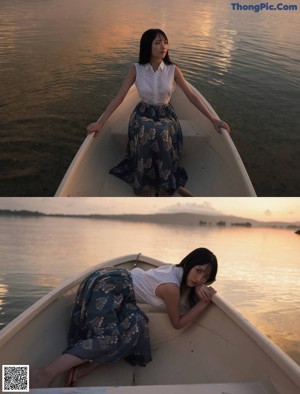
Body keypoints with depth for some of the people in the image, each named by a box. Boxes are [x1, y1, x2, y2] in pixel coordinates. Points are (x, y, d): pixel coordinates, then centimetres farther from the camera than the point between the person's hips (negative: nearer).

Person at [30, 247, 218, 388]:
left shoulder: (177, 269, 10)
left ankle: (84, 365, -20)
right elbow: (178, 323, 1)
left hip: (113, 280, 9)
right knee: (110, 337, -26)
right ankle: (46, 373, -38)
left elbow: (190, 282, 32)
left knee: (135, 325, -6)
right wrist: (204, 302, -2)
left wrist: (199, 287, 10)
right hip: (108, 286, -9)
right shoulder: (172, 288, -13)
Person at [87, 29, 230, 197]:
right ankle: (145, 185, -24)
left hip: (166, 115, 0)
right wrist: (100, 122, -13)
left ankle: (165, 187, -22)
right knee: (146, 134, -37)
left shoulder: (173, 69, -4)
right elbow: (119, 97, -6)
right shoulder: (136, 69, -5)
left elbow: (192, 96, -4)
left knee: (162, 134, -37)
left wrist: (213, 119, -12)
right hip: (143, 114, 0)